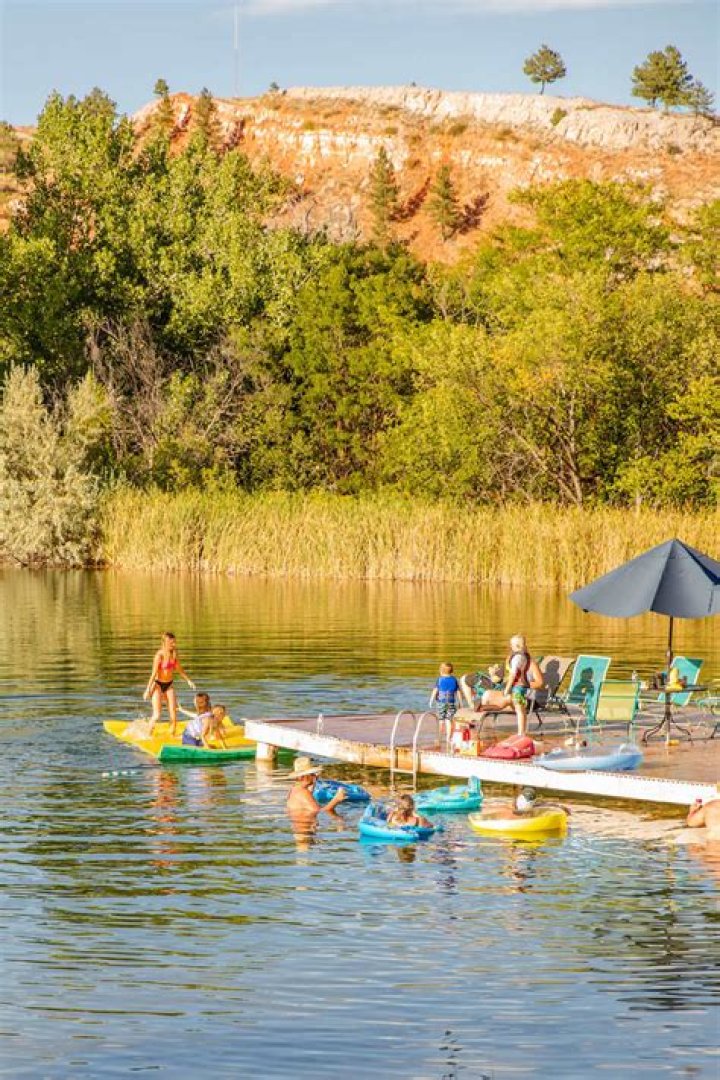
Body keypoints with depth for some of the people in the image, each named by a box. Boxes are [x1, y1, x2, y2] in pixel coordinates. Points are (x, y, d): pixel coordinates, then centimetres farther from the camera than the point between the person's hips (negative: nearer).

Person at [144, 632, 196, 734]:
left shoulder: (174, 654, 0)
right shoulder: (159, 655, -19)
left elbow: (179, 669, 15)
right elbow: (154, 673, -18)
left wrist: (188, 680, 21)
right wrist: (148, 690, -16)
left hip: (169, 685, 6)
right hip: (158, 684, -6)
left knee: (174, 716, 0)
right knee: (157, 716, -9)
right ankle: (149, 735, 11)